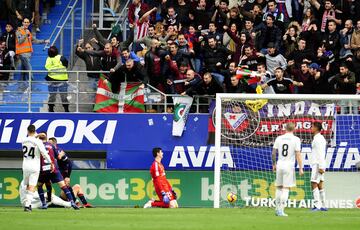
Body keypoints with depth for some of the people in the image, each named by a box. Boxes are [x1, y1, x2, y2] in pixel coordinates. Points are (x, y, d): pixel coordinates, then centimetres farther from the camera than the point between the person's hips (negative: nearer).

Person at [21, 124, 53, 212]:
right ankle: (27, 205, -16)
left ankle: (27, 203, 20)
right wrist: (51, 163, -3)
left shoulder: (24, 141, 1)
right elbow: (44, 153, -11)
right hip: (34, 167, -4)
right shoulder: (38, 142, -11)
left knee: (28, 186, 18)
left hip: (25, 166, 4)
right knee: (32, 187, -6)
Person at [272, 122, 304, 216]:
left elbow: (273, 153, 9)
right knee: (286, 189, -1)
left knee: (279, 188, 15)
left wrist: (274, 164, 22)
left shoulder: (279, 138, 6)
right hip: (289, 166, -4)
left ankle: (278, 209, 17)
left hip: (279, 165, 4)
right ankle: (281, 210, -6)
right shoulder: (295, 139, -5)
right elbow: (298, 155, -9)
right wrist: (300, 168, -7)